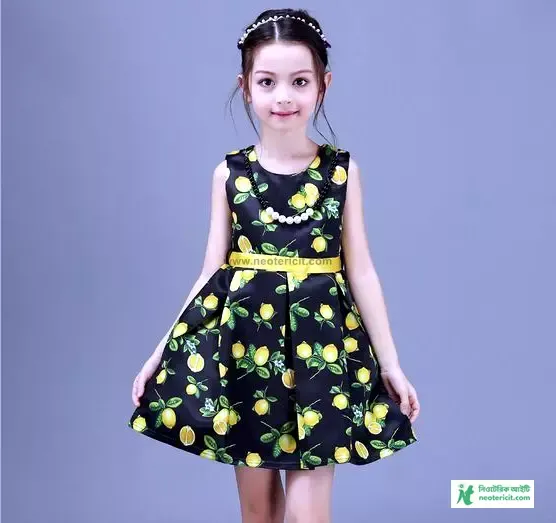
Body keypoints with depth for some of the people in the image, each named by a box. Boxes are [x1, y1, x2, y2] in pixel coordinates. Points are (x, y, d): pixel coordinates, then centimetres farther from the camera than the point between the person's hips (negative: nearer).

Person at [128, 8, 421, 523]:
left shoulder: (343, 170, -1)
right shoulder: (229, 172, 1)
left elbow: (360, 270, 1)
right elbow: (213, 270, 3)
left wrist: (389, 362, 1)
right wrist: (162, 351, 1)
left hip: (321, 339, -1)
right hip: (242, 336, 1)